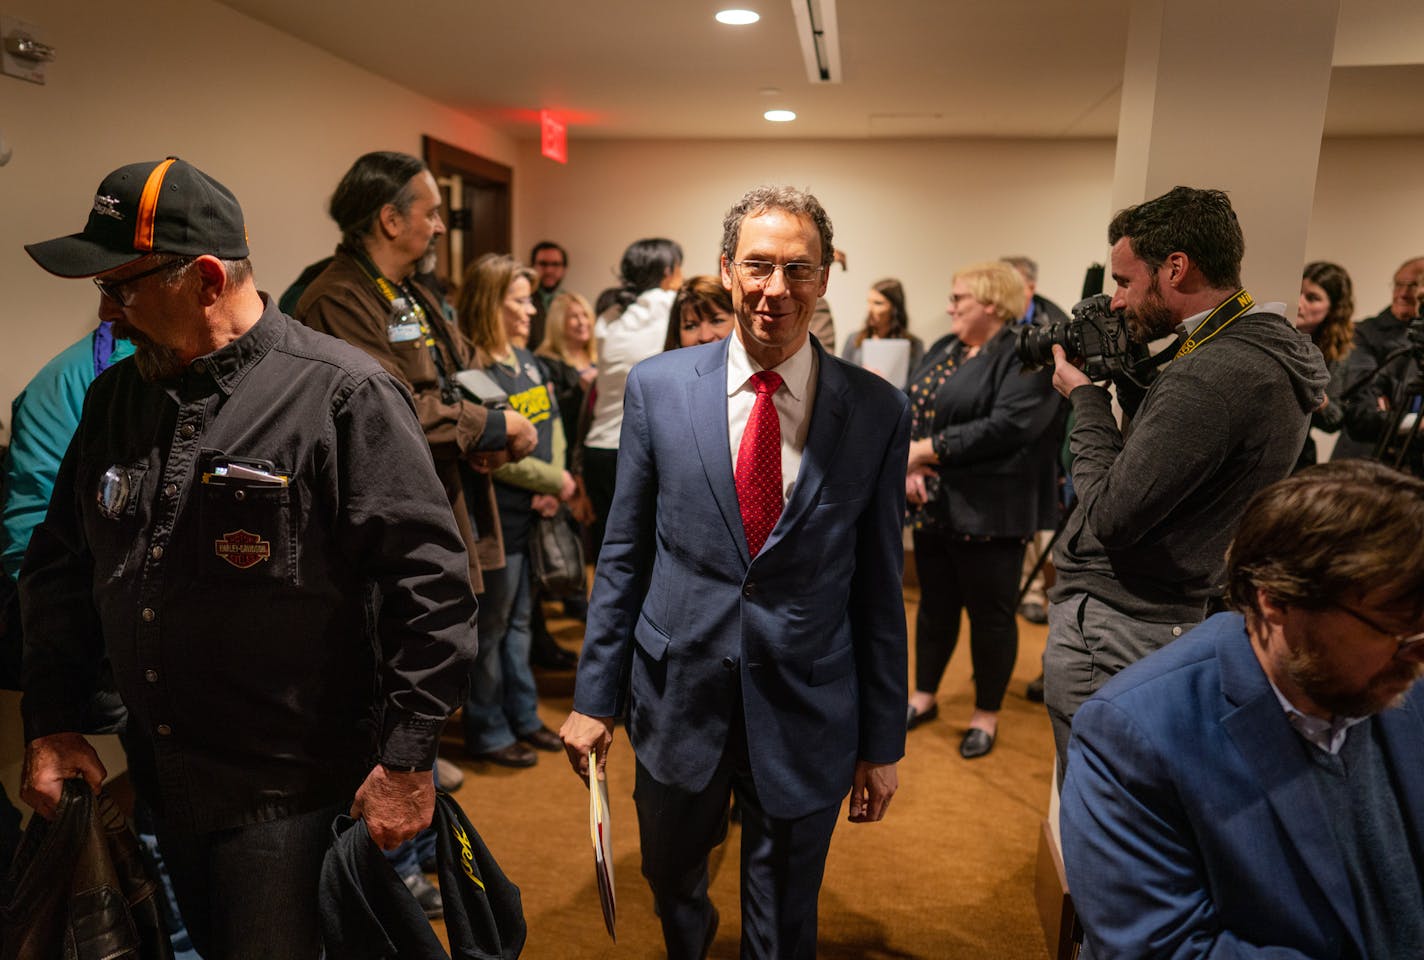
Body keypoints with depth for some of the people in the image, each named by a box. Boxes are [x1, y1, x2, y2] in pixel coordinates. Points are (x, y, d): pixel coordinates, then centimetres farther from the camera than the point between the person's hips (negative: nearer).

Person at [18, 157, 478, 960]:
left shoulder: (343, 395, -18)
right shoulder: (116, 396, 5)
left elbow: (431, 579, -19)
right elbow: (60, 567, 15)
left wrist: (406, 759, -19)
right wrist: (50, 723, 9)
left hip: (293, 796, -7)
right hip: (158, 785, 7)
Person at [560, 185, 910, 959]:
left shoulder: (878, 411, -7)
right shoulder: (657, 386, -5)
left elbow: (879, 583, -2)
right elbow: (623, 555, 0)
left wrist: (883, 739, 3)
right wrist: (594, 697, 1)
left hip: (807, 714, -1)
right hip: (677, 697, 2)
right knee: (670, 888, 26)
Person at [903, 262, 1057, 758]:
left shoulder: (1025, 357, -12)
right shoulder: (944, 349, 13)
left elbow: (1006, 427, -25)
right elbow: (912, 410, 7)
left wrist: (926, 449, -20)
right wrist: (910, 467, -11)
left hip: (988, 510, -7)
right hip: (934, 505, 7)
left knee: (989, 612, 6)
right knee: (935, 603, 18)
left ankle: (986, 715, 23)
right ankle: (924, 696, 34)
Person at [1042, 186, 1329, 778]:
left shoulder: (1210, 376, -23)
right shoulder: (1273, 354, 9)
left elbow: (1110, 516, -22)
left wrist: (1085, 398, -10)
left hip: (1111, 631, -10)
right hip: (1183, 614, 10)